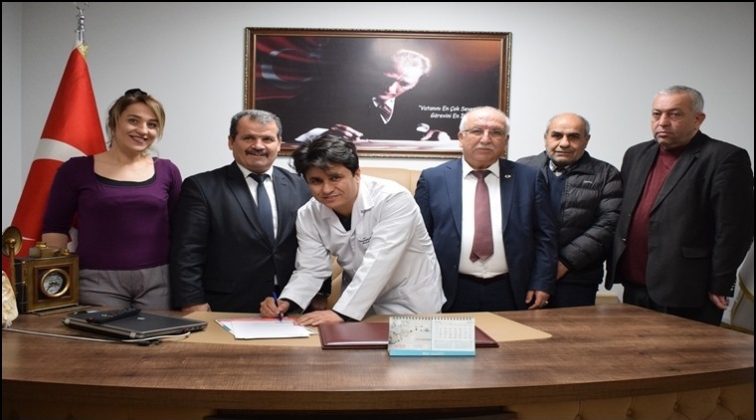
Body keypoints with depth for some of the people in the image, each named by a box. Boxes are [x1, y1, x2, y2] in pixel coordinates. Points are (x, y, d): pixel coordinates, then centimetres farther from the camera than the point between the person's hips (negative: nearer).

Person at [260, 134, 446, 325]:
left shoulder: (393, 199, -23)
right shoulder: (308, 216, -6)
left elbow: (378, 263, -29)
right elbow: (311, 270, -4)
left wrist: (340, 312, -35)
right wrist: (286, 302, -23)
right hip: (360, 309, 3)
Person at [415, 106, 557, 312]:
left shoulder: (529, 178, 3)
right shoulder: (433, 179, 0)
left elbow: (544, 235, 4)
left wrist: (542, 283, -3)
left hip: (511, 293, 1)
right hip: (452, 294, 0)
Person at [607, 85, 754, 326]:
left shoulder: (725, 159, -7)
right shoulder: (636, 155, 13)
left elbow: (735, 230, -11)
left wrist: (719, 287, -10)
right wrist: (616, 268, 11)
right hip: (634, 291, 6)